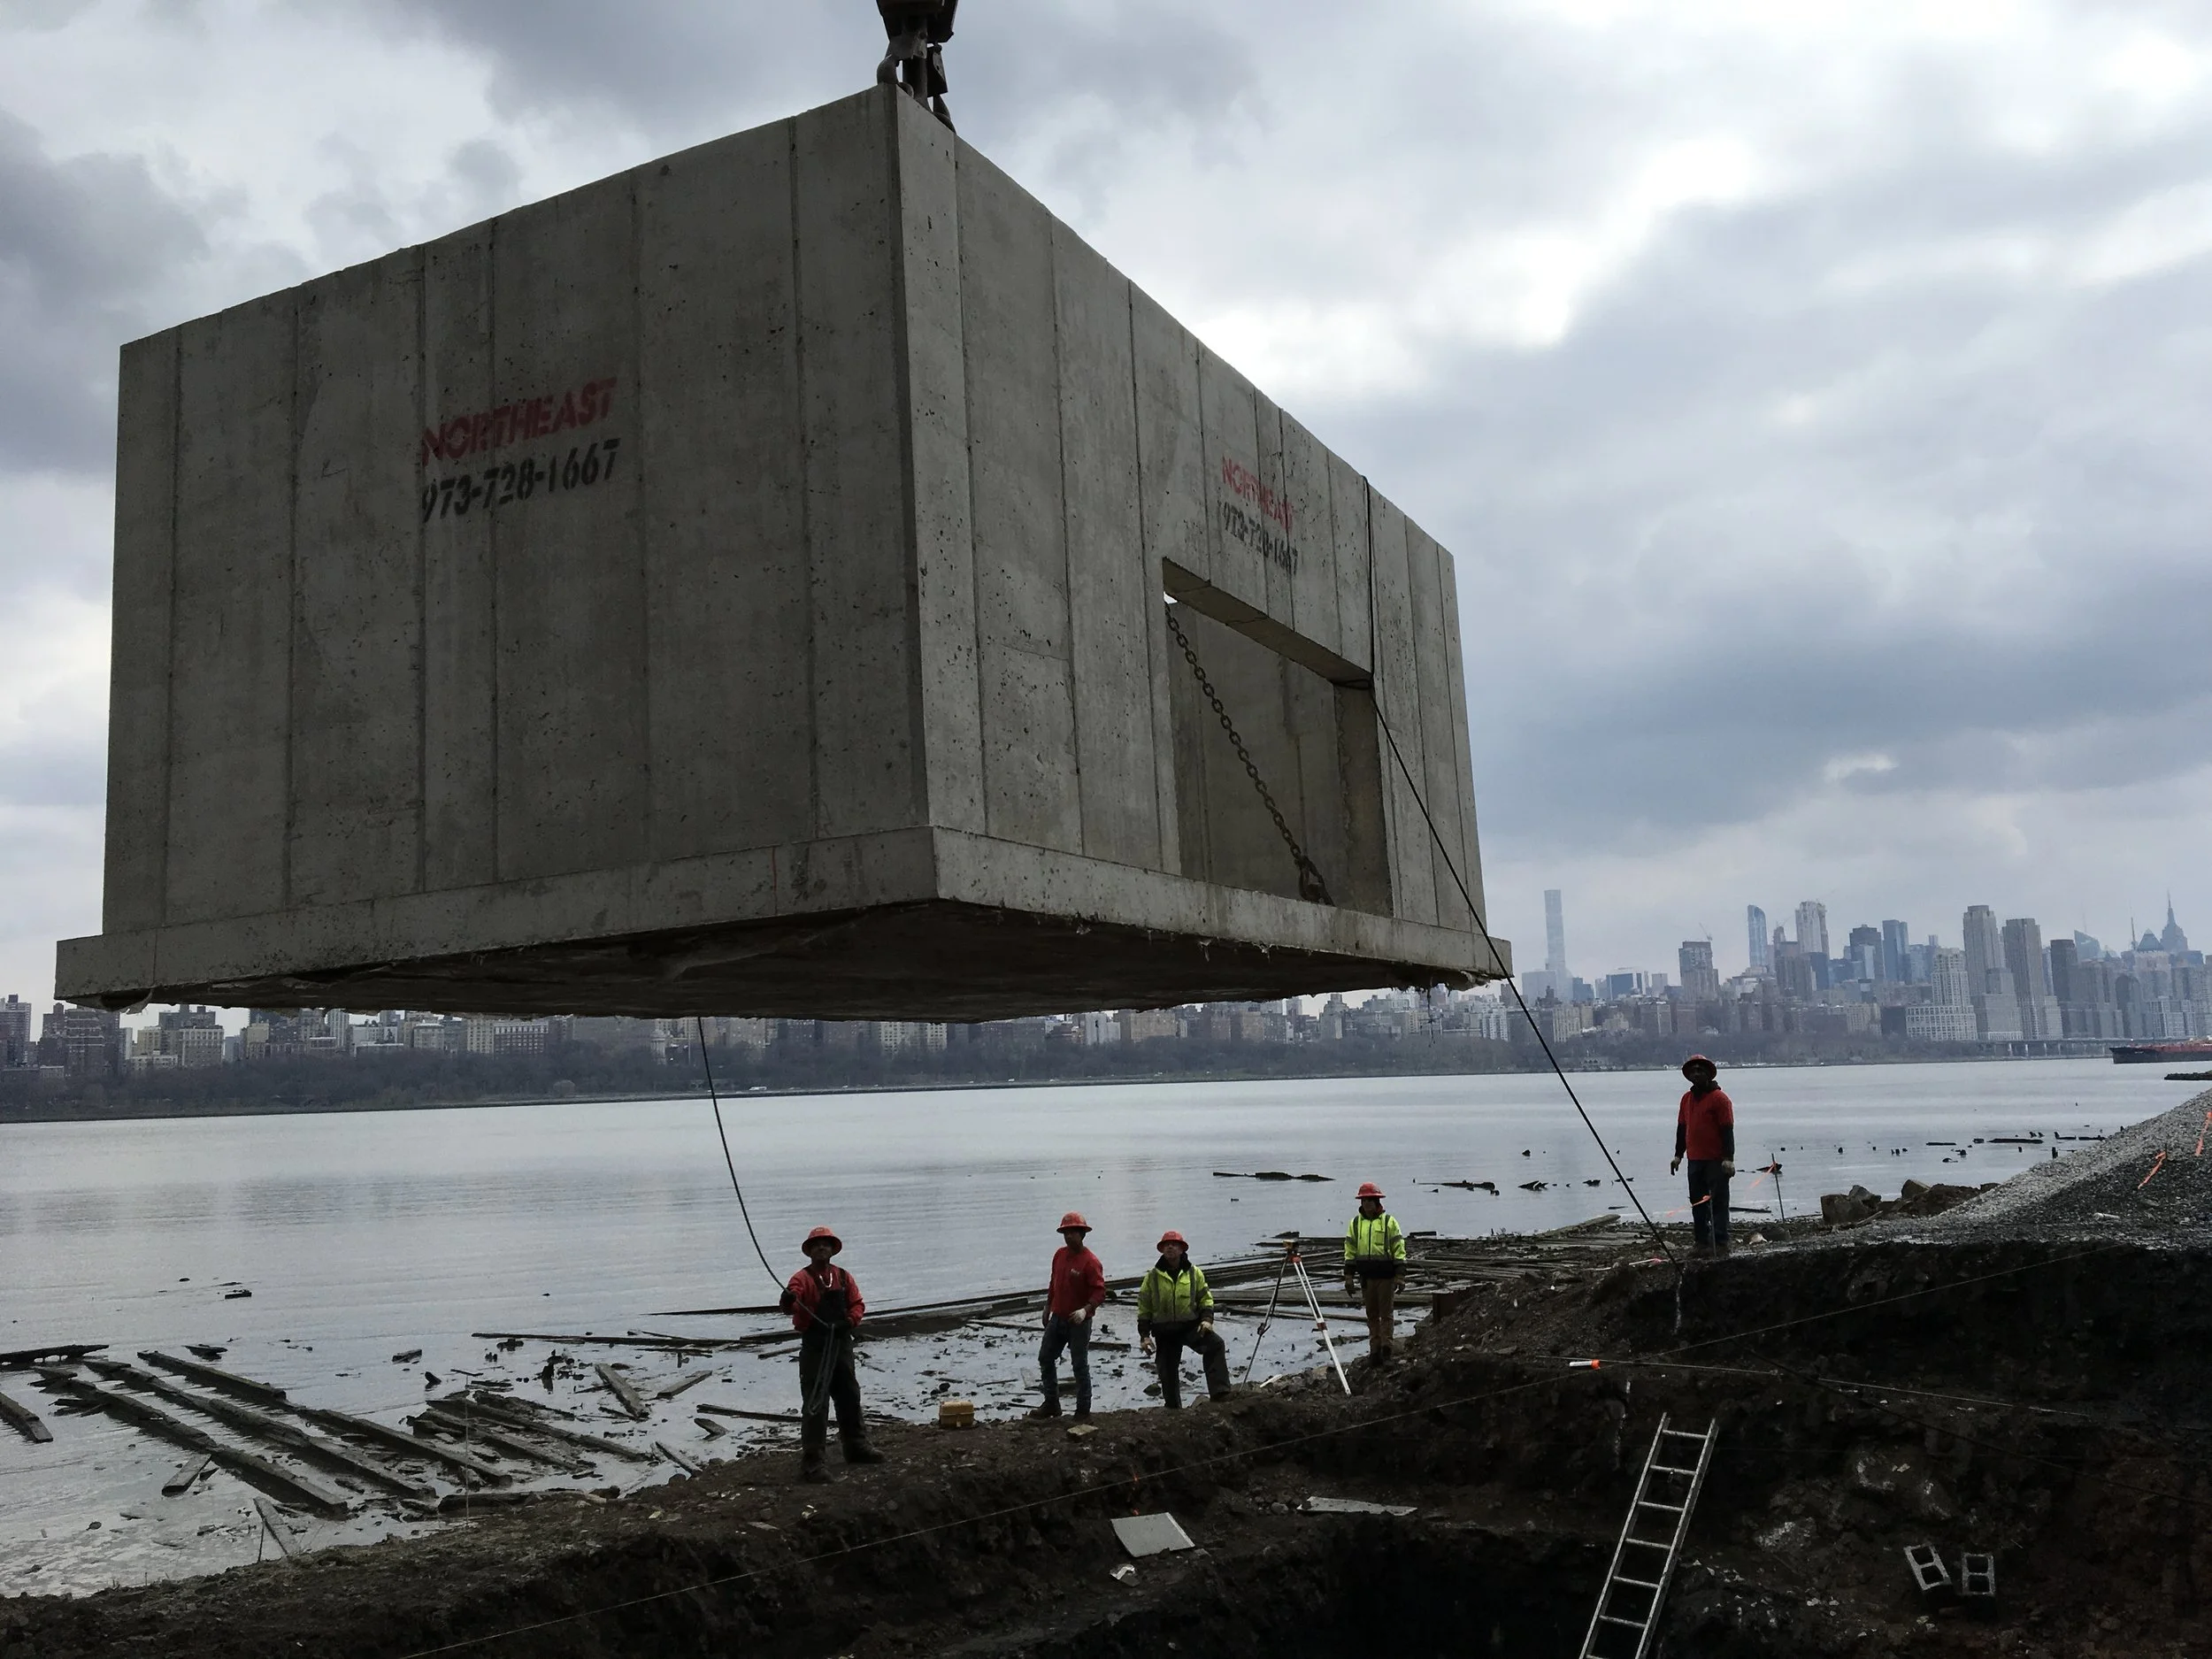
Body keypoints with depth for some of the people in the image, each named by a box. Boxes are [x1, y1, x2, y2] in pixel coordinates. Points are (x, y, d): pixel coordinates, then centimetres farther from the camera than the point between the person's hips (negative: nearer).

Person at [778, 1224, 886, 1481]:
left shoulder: (844, 1277, 10)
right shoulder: (803, 1278, -7)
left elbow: (857, 1303, 8)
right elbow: (792, 1303, -25)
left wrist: (850, 1321, -12)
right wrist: (788, 1302, -49)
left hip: (842, 1344, 6)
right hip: (814, 1347, -6)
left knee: (850, 1396, 19)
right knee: (815, 1402, -8)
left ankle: (856, 1445, 36)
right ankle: (811, 1461, -7)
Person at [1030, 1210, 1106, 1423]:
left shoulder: (1090, 1261, -18)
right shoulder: (1059, 1254, 4)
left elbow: (1099, 1291, -22)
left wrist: (1086, 1310, -36)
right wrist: (1047, 1306, 22)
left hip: (1079, 1321, -7)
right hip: (1057, 1318, 8)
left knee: (1080, 1365, 1)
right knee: (1045, 1358, 13)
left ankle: (1083, 1411, 11)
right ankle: (1051, 1405, 26)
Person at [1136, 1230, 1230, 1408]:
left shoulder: (1194, 1273, 2)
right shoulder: (1152, 1277, 1)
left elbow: (1205, 1298, 7)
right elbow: (1144, 1308, 4)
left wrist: (1207, 1319, -10)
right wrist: (1144, 1335, -2)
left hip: (1191, 1326, -1)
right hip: (1165, 1333, 1)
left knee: (1216, 1345, -27)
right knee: (1168, 1372, 6)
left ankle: (1220, 1393, -29)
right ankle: (1173, 1408, 27)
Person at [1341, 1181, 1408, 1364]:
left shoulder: (1389, 1221, -2)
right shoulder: (1355, 1223, 8)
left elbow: (1399, 1250, -3)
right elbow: (1350, 1251, 10)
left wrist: (1400, 1276, -9)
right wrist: (1348, 1277, 4)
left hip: (1386, 1275, -3)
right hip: (1366, 1277, 3)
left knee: (1386, 1314, 0)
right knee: (1372, 1315, 9)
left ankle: (1386, 1350, 5)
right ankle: (1375, 1351, 14)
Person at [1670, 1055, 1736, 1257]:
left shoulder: (1719, 1098, -8)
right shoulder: (1687, 1099, 14)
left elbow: (1727, 1130, -12)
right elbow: (1682, 1128, 20)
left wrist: (1728, 1158, -18)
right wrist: (1678, 1155, 17)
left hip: (1716, 1161, -7)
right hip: (1695, 1161, 7)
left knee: (1718, 1203, -5)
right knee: (1698, 1204, 10)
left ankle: (1720, 1244, -3)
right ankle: (1702, 1243, 16)